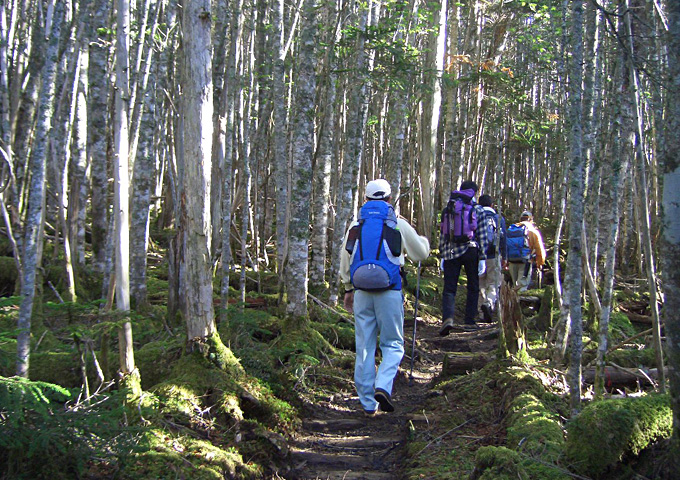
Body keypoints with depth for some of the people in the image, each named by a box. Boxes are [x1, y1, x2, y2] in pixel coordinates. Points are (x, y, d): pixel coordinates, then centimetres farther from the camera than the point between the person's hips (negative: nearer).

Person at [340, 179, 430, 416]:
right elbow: (421, 253, 11)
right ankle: (383, 386, -16)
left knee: (364, 347, 8)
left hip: (362, 292, 3)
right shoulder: (398, 225, -1)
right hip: (389, 293, -3)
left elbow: (345, 261, 13)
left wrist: (348, 289, 23)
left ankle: (368, 403, 11)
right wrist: (424, 241, 33)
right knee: (393, 345, 8)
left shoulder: (356, 225, 8)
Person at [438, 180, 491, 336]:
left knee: (449, 288, 0)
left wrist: (442, 255, 13)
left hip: (451, 252, 2)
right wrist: (482, 257, -2)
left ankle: (447, 317, -22)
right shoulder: (477, 209, 0)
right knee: (473, 288, 13)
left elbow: (443, 234, 9)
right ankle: (469, 321, 14)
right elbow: (482, 235, -4)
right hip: (470, 251, -2)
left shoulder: (448, 208, 10)